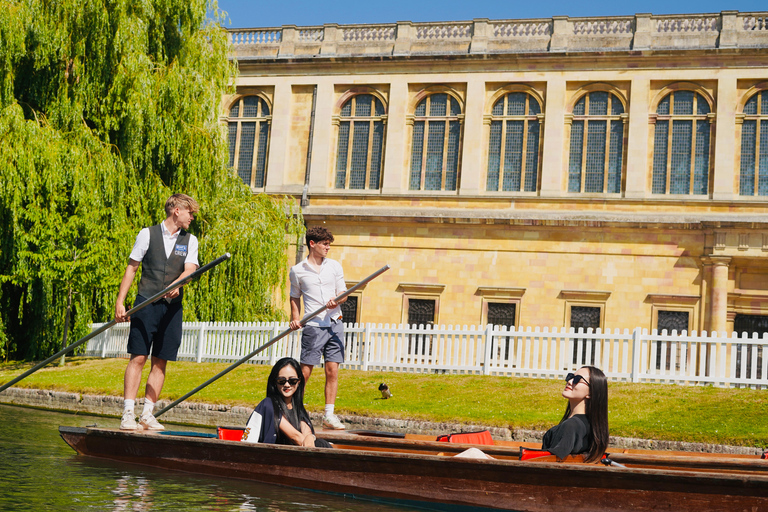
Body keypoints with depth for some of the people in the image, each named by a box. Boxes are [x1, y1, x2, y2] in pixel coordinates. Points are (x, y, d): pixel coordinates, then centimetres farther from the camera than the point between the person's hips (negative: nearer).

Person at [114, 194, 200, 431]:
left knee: (161, 362, 3)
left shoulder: (190, 241, 11)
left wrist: (177, 283, -25)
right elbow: (131, 268, 6)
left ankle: (148, 414, 8)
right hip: (146, 303, -3)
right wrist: (120, 301, 0)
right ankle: (128, 413, -6)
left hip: (172, 307, 3)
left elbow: (190, 269, -3)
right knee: (138, 358, -7)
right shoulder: (147, 234, 5)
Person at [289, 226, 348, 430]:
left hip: (335, 323, 2)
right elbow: (295, 297, 15)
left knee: (332, 370, 0)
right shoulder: (297, 270, 4)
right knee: (305, 372, -4)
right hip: (313, 326, -2)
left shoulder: (335, 266, 10)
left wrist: (336, 300, -12)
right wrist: (295, 318, 1)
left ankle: (329, 415, 5)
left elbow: (343, 293, 10)